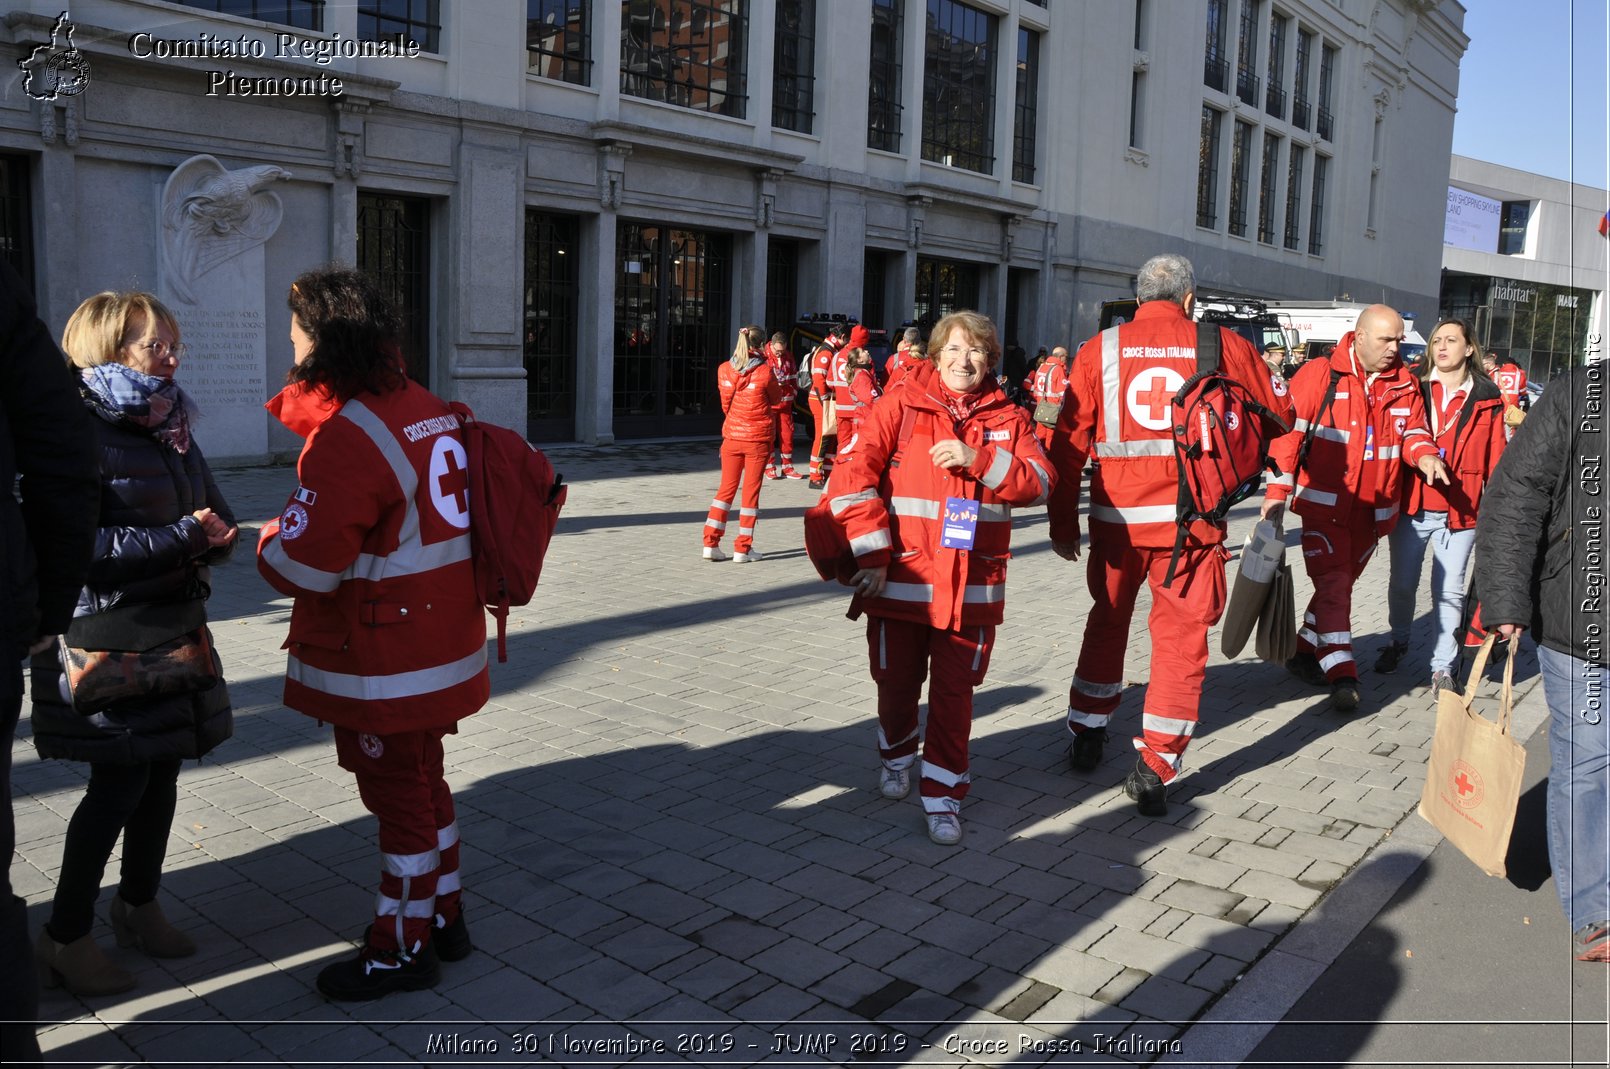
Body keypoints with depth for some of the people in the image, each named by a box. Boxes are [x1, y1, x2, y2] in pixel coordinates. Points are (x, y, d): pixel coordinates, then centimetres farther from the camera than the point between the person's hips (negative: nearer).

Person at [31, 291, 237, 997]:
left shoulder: (172, 429, 11)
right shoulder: (82, 434, -13)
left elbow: (212, 514, 15)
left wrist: (214, 537, -7)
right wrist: (180, 537, -24)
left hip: (175, 624, 7)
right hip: (109, 634, -7)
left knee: (161, 773, 14)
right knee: (118, 784, -4)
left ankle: (138, 905, 31)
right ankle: (64, 937, 12)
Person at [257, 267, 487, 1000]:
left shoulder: (348, 435, -22)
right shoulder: (432, 411, 4)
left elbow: (303, 566, -22)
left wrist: (269, 541, -1)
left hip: (384, 663, -8)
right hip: (443, 643, 8)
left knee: (398, 797, 6)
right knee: (424, 781, 21)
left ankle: (403, 947, 23)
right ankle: (442, 916, 36)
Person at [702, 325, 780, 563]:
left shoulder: (724, 370, -2)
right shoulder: (765, 372, -13)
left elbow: (726, 404, 8)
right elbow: (777, 399, 3)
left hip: (732, 436, 3)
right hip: (758, 438, -3)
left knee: (726, 488, 12)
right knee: (751, 490, 4)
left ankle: (711, 544, 10)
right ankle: (743, 549, 7)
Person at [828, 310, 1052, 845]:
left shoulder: (1008, 418, 8)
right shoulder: (902, 404, -2)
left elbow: (1038, 482, -4)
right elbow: (853, 474, -10)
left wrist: (978, 459, -18)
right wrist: (872, 554, -15)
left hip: (972, 586, 1)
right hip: (902, 578, -1)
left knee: (955, 693, 4)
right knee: (897, 683, 14)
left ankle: (942, 794, 17)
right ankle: (896, 754, 43)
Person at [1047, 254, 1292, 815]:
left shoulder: (1099, 349, 0)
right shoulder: (1226, 347, 0)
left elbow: (1069, 443, -1)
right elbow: (1278, 416, 10)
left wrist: (1063, 523, 5)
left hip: (1116, 517, 2)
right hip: (1191, 520, -1)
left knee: (1107, 623, 21)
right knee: (1182, 637, 9)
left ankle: (1086, 734, 33)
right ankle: (1155, 766, 7)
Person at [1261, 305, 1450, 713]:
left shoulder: (1404, 384, 6)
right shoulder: (1320, 375, -9)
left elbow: (1413, 430, 15)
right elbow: (1289, 431, -11)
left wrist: (1424, 455, -10)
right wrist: (1277, 491, -17)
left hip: (1372, 510, 6)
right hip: (1324, 503, -5)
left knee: (1342, 582, 15)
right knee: (1333, 584, -9)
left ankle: (1304, 650, 30)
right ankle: (1342, 675, -9)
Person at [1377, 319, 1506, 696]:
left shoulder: (1486, 400, 2)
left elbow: (1495, 459, 3)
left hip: (1460, 511, -1)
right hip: (1411, 506, 1)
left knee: (1448, 591, 4)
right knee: (1402, 583, 10)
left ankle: (1443, 667, 15)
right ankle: (1398, 643, 34)